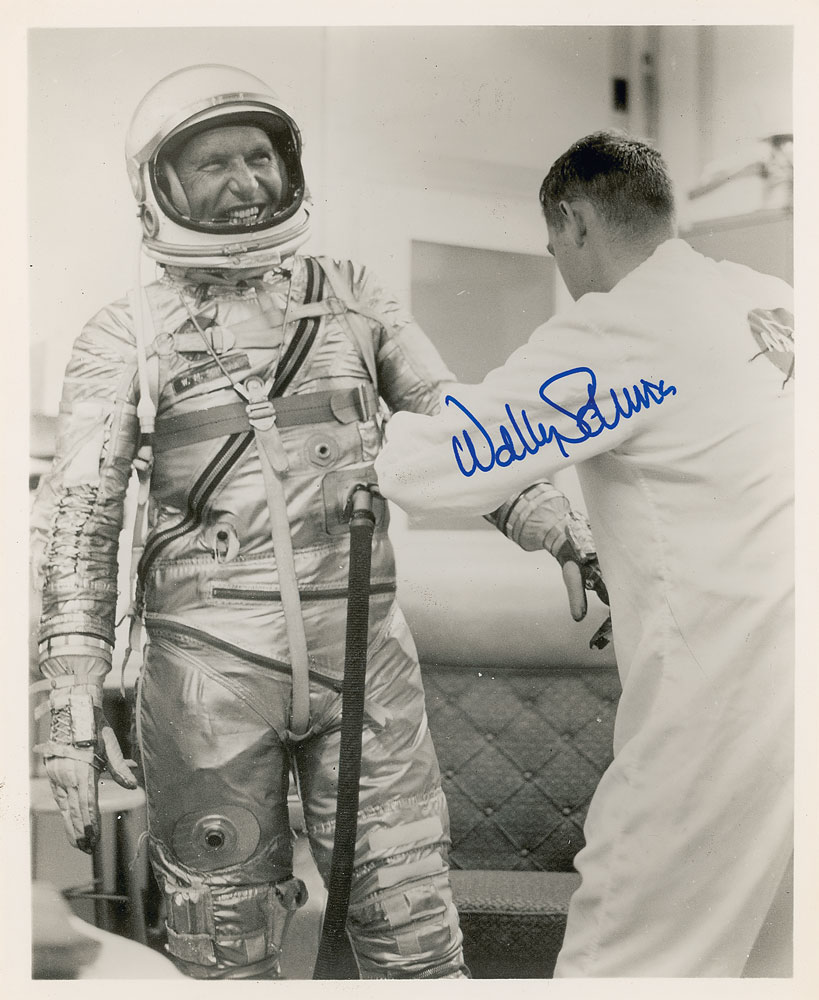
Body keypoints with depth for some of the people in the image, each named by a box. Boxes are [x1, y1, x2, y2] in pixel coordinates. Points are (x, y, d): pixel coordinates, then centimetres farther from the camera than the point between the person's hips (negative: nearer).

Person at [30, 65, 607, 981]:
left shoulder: (350, 299, 11)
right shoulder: (125, 338, 4)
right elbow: (79, 518, -1)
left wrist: (562, 528, -1)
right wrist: (72, 698, -10)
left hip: (361, 651, 2)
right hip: (208, 666, -1)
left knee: (413, 936, 4)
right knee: (227, 947, 8)